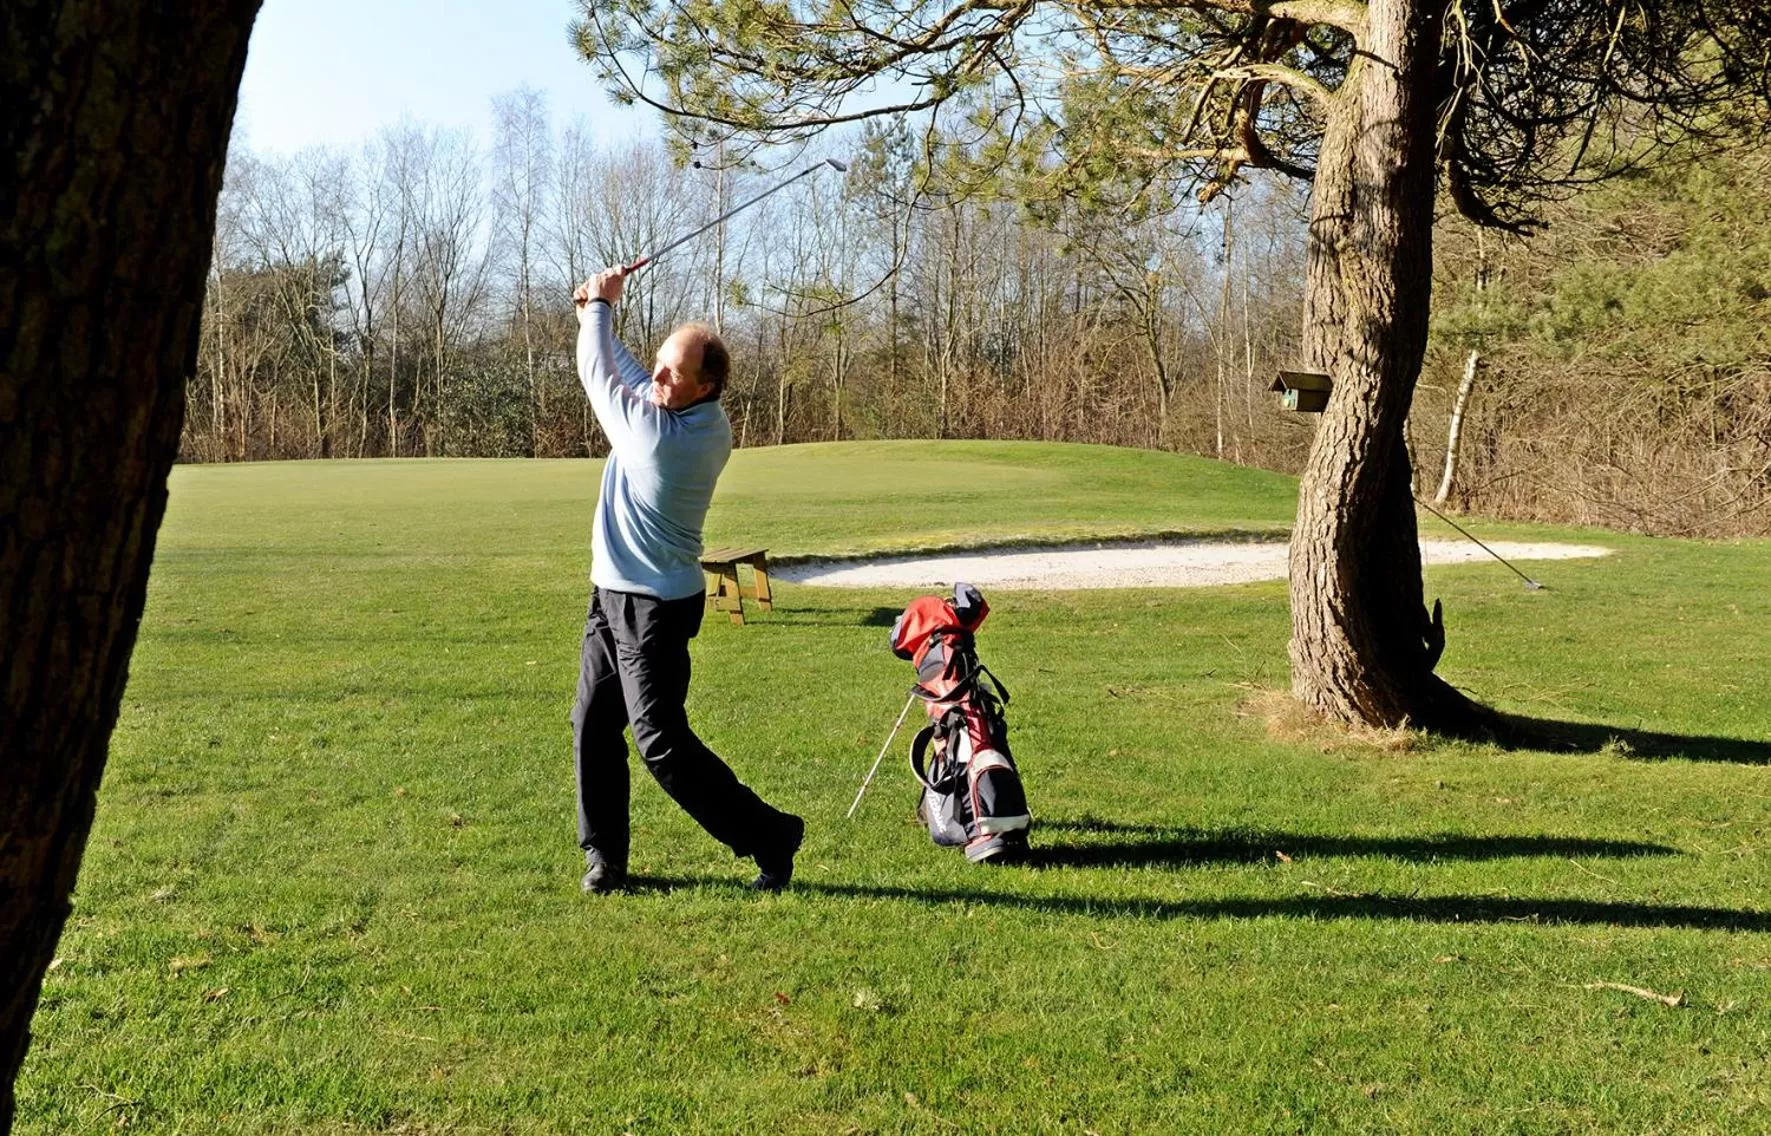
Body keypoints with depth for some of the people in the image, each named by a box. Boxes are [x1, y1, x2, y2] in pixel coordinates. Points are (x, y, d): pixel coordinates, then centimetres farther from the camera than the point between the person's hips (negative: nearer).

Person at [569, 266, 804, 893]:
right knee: (592, 725, 10)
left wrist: (598, 308, 8)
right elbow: (626, 373, 19)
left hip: (653, 608, -9)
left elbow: (596, 371, -8)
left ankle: (769, 836, 1)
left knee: (661, 741, -8)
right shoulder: (711, 424, 2)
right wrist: (601, 315, 14)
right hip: (614, 596, 9)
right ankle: (603, 853, 17)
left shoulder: (656, 433, -24)